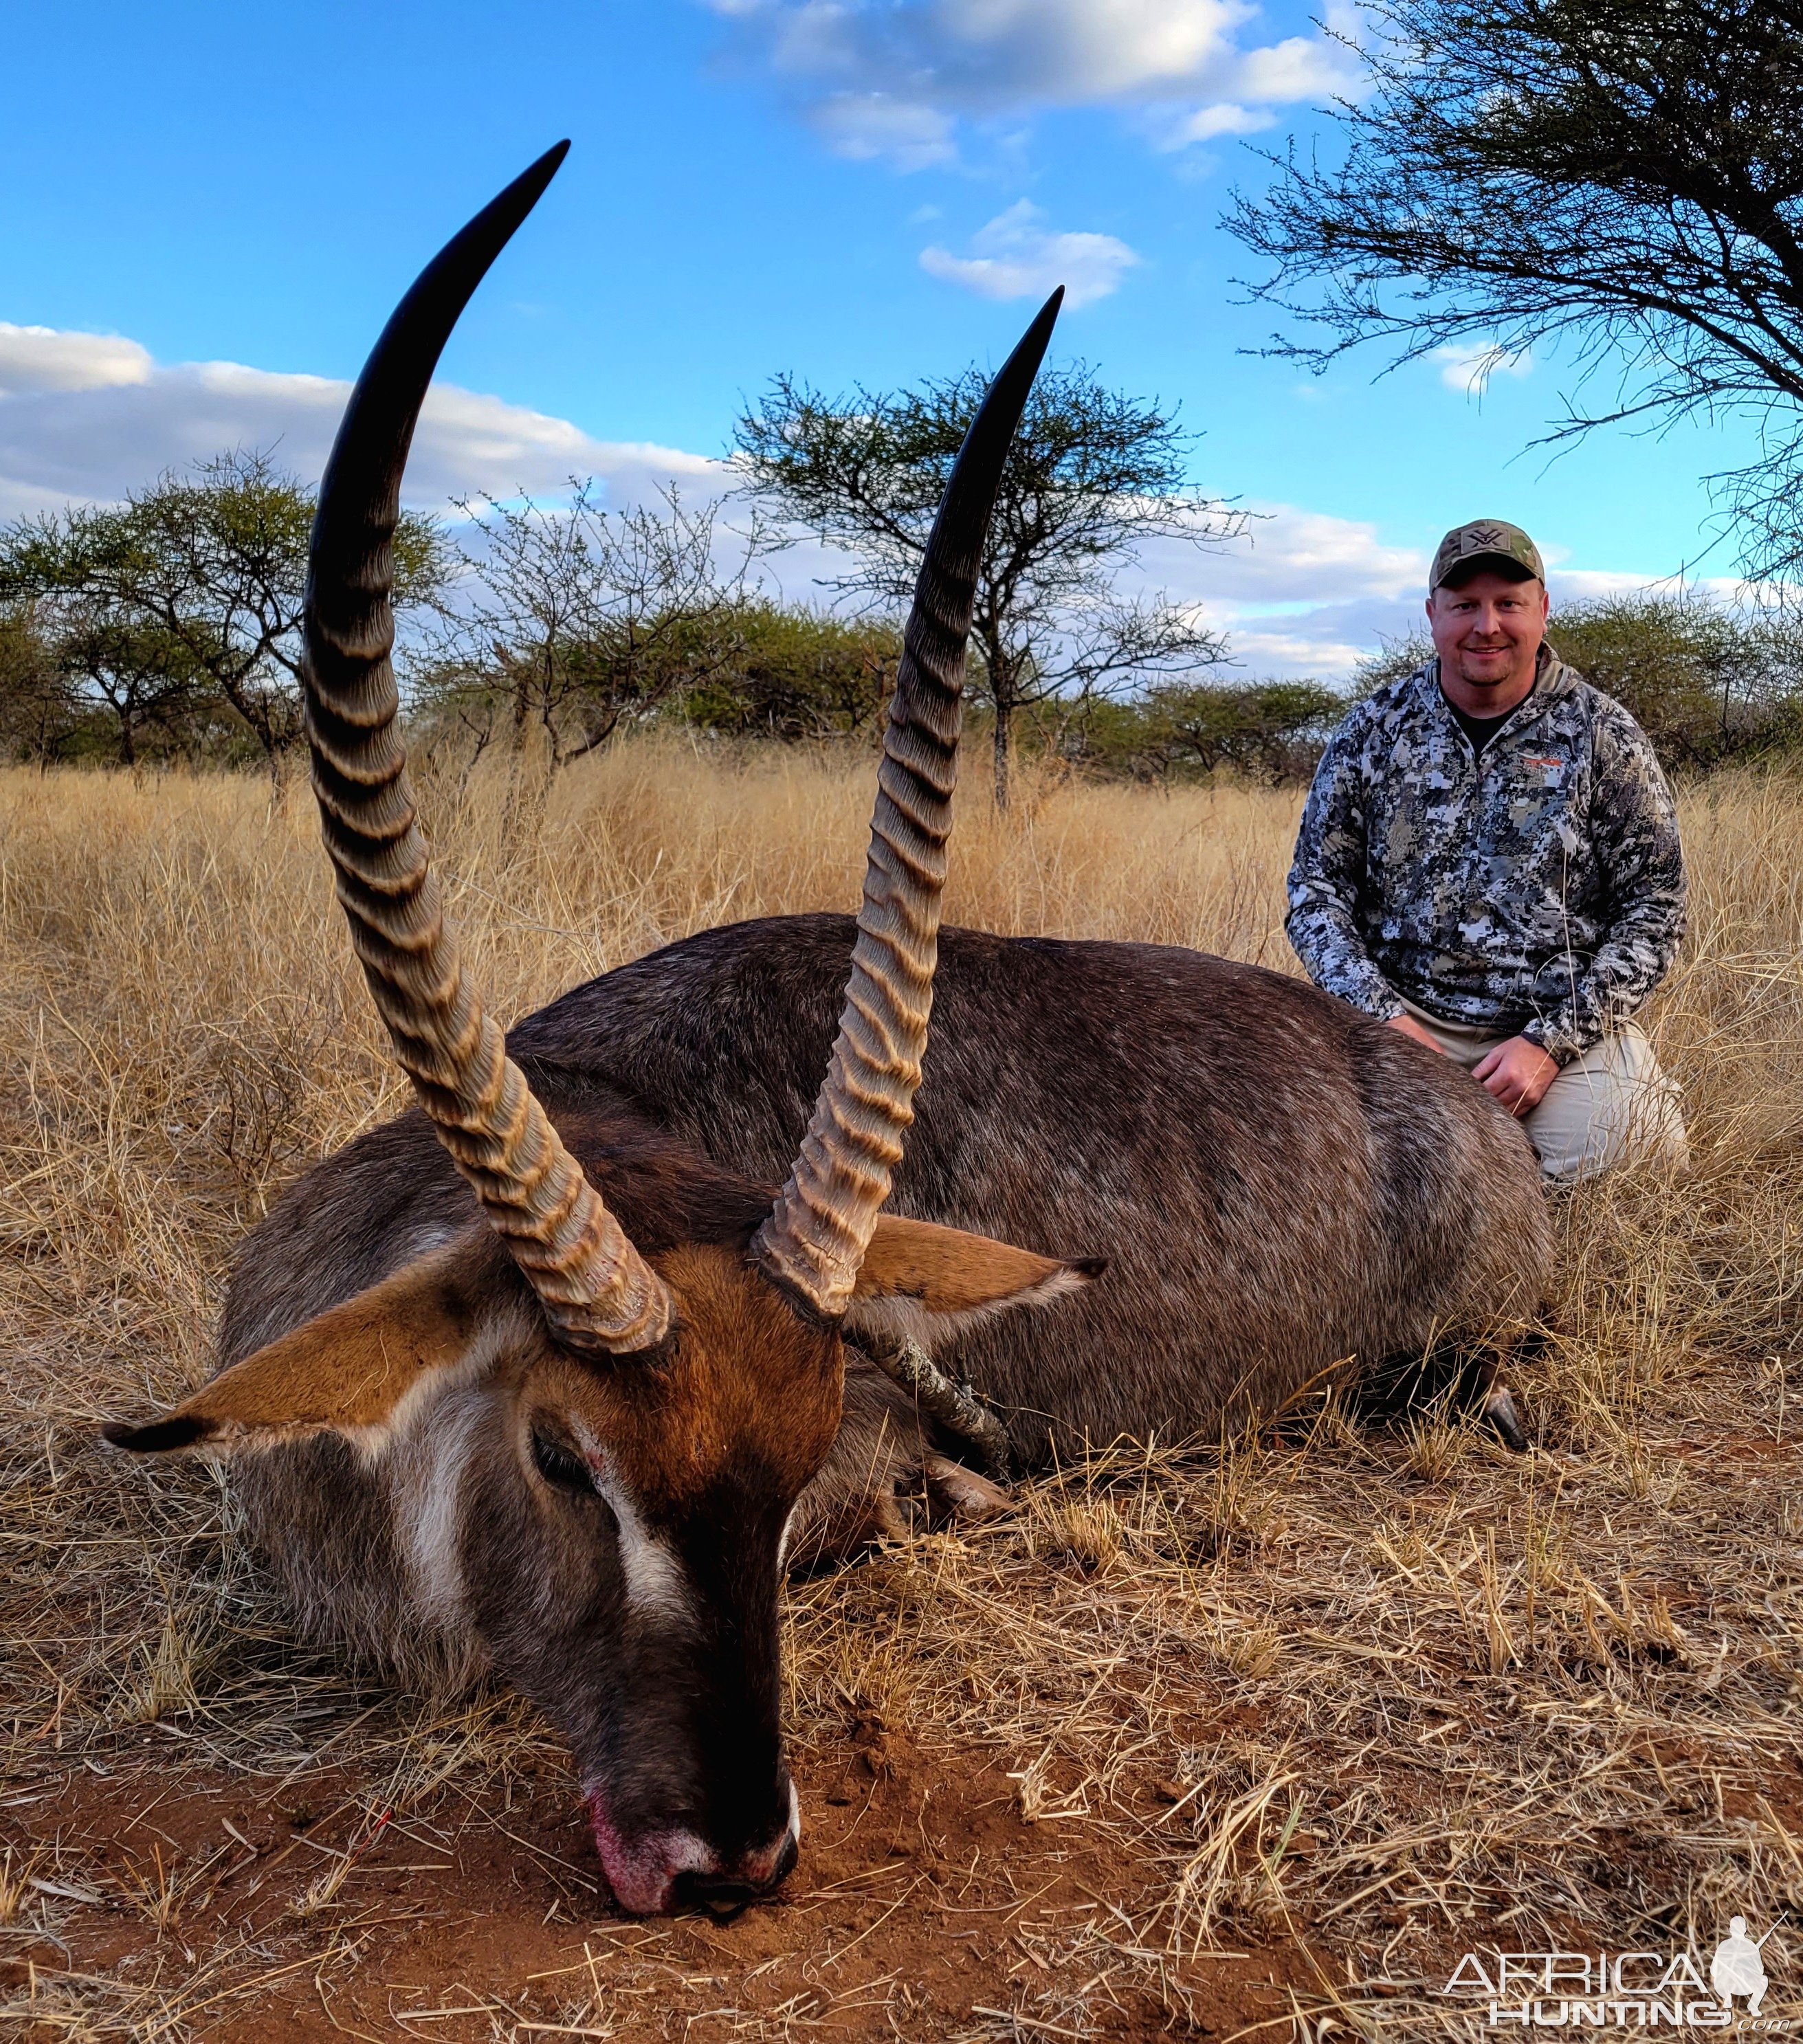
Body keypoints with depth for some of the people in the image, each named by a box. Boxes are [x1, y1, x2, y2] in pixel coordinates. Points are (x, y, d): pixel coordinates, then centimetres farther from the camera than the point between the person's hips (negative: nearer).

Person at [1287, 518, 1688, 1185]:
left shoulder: (1602, 734, 0)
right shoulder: (1373, 730, 4)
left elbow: (1654, 910, -1)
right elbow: (1315, 891, 4)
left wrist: (1551, 1042, -13)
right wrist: (1384, 1017, -12)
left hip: (1568, 1023, 0)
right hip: (1405, 1014, 1)